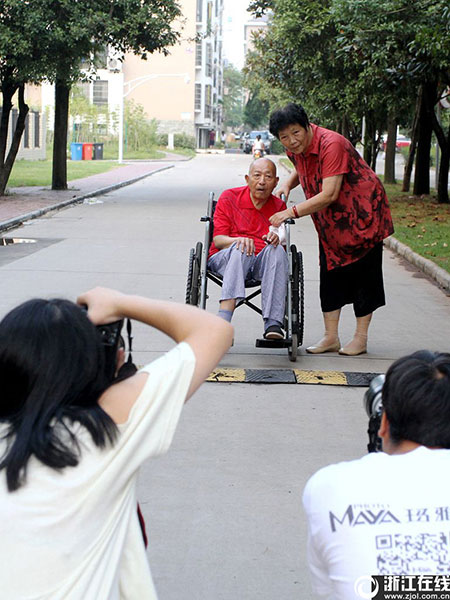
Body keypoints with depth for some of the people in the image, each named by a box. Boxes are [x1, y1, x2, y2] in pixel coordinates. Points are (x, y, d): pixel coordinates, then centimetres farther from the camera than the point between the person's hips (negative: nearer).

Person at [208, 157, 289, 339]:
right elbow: (217, 239, 0)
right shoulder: (229, 198, 6)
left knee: (277, 250, -32)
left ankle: (273, 324, -43)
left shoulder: (278, 206, 12)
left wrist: (276, 238, -19)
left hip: (262, 263, 2)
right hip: (224, 258, -2)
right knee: (241, 249, -36)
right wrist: (238, 240, -23)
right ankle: (222, 323, -54)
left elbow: (282, 239, 7)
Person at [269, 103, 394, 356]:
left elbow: (329, 195, -32)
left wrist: (292, 212, -30)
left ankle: (361, 339, 4)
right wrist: (288, 185, 1)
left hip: (362, 211, -8)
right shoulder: (296, 148, -3)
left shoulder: (331, 144, -28)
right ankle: (331, 337, 11)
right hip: (330, 221, 8)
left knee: (363, 271, -3)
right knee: (330, 272, 6)